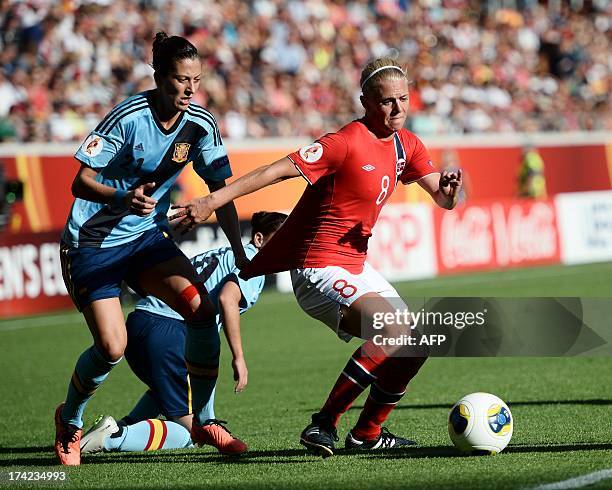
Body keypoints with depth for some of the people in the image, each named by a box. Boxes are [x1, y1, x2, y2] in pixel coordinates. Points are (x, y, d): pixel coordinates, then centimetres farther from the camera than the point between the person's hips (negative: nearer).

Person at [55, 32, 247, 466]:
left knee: (202, 308, -19)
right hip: (93, 242, -5)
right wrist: (124, 198, -38)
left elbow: (221, 192, 5)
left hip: (148, 236, 5)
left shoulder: (201, 125, -5)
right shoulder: (128, 118, -20)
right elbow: (81, 182, -19)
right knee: (112, 347, -14)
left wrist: (241, 255, 0)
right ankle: (70, 421, 16)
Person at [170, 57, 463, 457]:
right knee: (393, 335, -27)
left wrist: (449, 191, -17)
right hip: (320, 268, -9)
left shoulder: (406, 145, 7)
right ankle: (324, 424, -20)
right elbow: (279, 171, -21)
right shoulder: (347, 142, -18)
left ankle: (367, 432, 24)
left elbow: (442, 198, 9)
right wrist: (212, 201, -26)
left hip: (356, 266, 9)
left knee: (414, 348, 10)